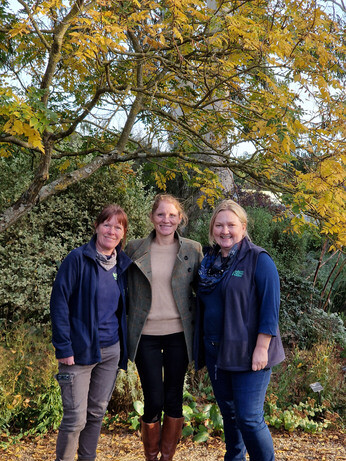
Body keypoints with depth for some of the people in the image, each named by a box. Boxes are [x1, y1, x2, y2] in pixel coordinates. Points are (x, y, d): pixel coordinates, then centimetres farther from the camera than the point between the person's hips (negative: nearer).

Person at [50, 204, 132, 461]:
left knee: (98, 412, 15)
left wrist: (124, 346, 9)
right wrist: (63, 348, -15)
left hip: (111, 350, 5)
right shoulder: (78, 259, -9)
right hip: (80, 350, -5)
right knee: (76, 418, -3)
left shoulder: (123, 264, 8)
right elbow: (59, 303, -11)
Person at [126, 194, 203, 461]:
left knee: (174, 399, 9)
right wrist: (124, 330, 5)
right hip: (146, 336, 0)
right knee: (154, 401, 1)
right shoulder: (135, 249, 1)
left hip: (179, 334, 1)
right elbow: (125, 290, 8)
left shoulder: (193, 250, 1)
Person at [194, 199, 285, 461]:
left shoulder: (259, 260, -10)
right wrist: (201, 347, 14)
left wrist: (261, 348, -18)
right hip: (215, 351, 6)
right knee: (228, 412, 18)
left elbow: (270, 307, -13)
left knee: (249, 418, -5)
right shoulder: (209, 261, 9)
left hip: (247, 353, -6)